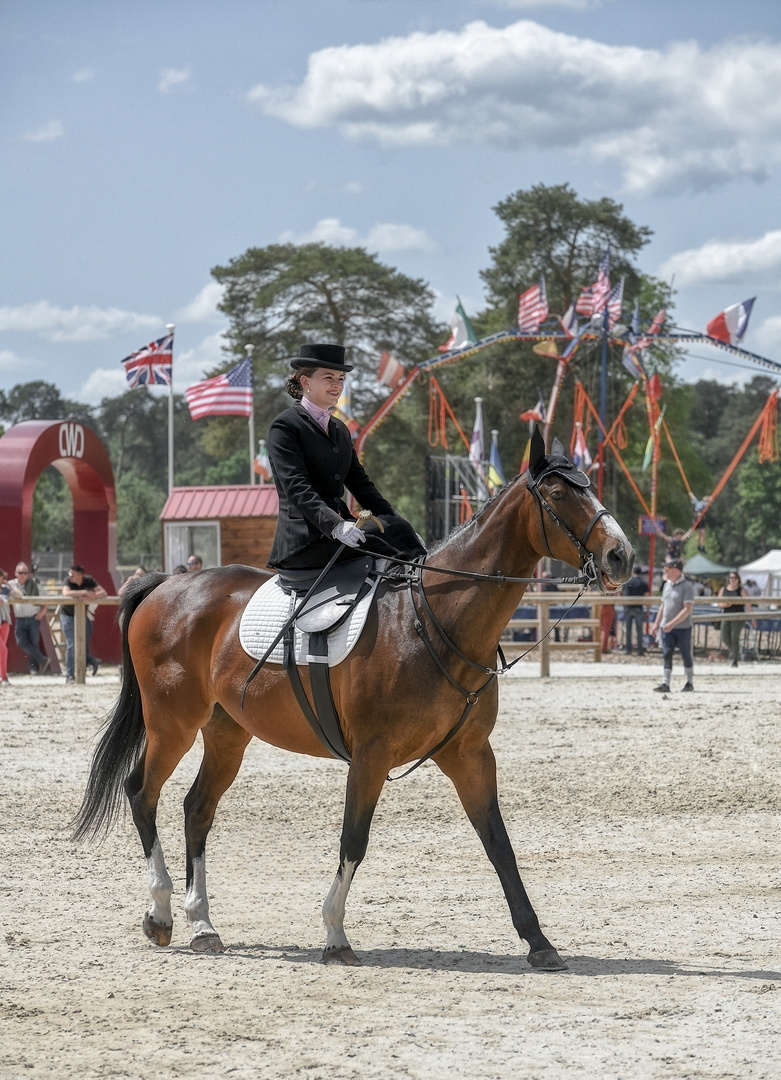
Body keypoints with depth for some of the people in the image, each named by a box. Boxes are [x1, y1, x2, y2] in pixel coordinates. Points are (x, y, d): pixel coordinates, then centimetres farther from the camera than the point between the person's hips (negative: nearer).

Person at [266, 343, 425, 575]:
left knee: (398, 529, -19)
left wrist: (398, 524, 5)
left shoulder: (339, 430, 21)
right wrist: (335, 525, -32)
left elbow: (360, 484, 20)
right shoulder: (284, 427, -5)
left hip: (341, 524, 8)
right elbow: (296, 488, -17)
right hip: (305, 537, -8)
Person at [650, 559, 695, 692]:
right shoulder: (667, 585, 11)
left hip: (683, 628, -6)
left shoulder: (686, 586, -12)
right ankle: (665, 684, -7)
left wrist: (672, 623, -24)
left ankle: (690, 683, 20)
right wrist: (656, 624, 15)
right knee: (666, 655, -3)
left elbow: (687, 609, -18)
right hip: (667, 627, 6)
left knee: (686, 655, 6)